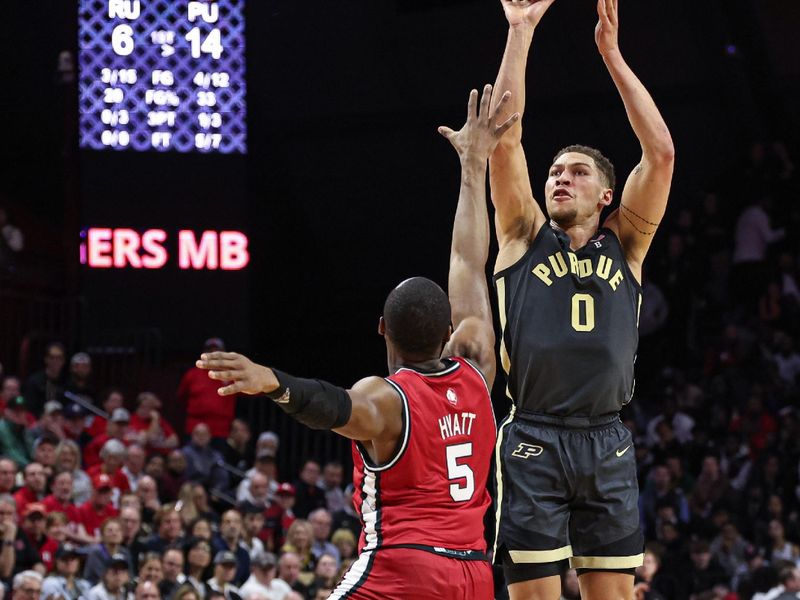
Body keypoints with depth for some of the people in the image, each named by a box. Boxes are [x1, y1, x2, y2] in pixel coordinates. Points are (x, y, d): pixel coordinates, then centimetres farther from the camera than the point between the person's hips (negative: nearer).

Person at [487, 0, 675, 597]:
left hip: (607, 443, 2)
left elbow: (661, 152, 3)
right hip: (533, 441, -2)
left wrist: (612, 54, 2)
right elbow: (504, 139, 1)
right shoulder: (525, 236, 11)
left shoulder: (624, 245, 13)